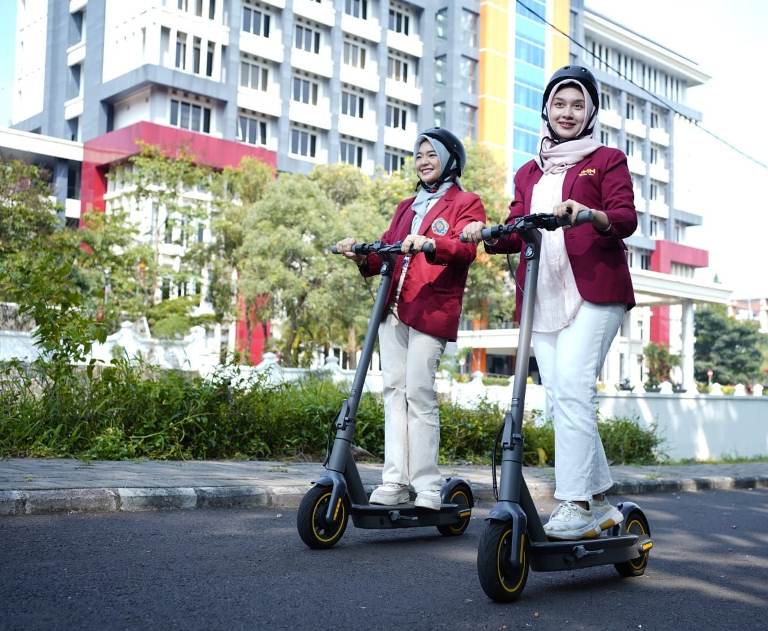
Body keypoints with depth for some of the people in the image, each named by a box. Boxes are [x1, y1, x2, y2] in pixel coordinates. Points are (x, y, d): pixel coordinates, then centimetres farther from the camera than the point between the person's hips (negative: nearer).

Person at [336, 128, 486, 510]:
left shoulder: (466, 203, 8)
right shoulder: (407, 206, 29)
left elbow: (466, 249, -10)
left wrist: (431, 244, -29)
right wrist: (363, 256, -1)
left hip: (431, 310, -6)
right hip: (394, 308, 6)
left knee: (418, 392, -13)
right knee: (394, 389, 0)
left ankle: (427, 488, -8)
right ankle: (394, 482, 1)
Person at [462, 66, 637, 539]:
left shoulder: (608, 160, 12)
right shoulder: (529, 173, 26)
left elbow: (627, 219, -4)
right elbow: (516, 233, 16)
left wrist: (589, 214, -26)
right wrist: (488, 234, -6)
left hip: (593, 291, -5)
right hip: (543, 298, 5)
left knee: (572, 389, -19)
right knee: (561, 398, 2)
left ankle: (575, 505, -17)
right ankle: (602, 505, 11)